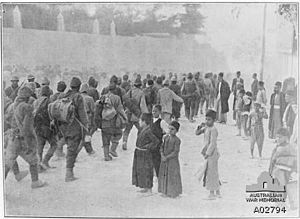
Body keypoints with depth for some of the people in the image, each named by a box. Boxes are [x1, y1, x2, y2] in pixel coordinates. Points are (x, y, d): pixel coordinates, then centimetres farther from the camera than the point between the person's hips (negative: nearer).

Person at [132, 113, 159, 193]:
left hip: (144, 153, -10)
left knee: (146, 171, 1)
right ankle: (146, 187, 27)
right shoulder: (141, 129, 5)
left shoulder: (148, 131, -22)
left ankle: (149, 189, 14)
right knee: (139, 169, 16)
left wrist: (148, 147, -16)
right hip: (139, 153, 10)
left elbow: (156, 141, -24)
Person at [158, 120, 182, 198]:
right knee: (163, 175, 12)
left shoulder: (177, 140, -13)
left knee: (173, 176, 1)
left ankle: (173, 193, 13)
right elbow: (162, 147, 7)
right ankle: (165, 191, 25)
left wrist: (167, 157, -18)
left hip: (173, 160, -6)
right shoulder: (166, 137, 6)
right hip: (164, 160, 6)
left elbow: (176, 152, -17)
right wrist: (162, 155, -9)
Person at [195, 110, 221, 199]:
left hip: (212, 153, -9)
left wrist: (207, 154, -23)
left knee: (211, 173, -3)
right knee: (214, 173, 14)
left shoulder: (213, 130, -17)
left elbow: (212, 143, -22)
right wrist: (200, 127, -3)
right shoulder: (206, 128, 9)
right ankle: (218, 193, 24)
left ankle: (212, 194, 4)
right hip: (208, 152, 9)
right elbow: (197, 133, 17)